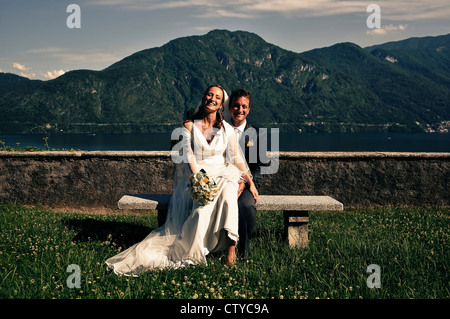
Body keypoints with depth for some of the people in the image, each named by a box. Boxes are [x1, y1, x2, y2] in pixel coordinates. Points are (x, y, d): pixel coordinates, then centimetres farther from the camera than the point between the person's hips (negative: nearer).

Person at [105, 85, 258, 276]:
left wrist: (251, 183, 4)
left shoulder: (226, 129, 8)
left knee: (227, 197, -33)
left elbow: (236, 158, 8)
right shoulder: (189, 126, 4)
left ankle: (230, 246, -30)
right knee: (202, 205, -33)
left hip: (222, 175, 1)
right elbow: (189, 157, -2)